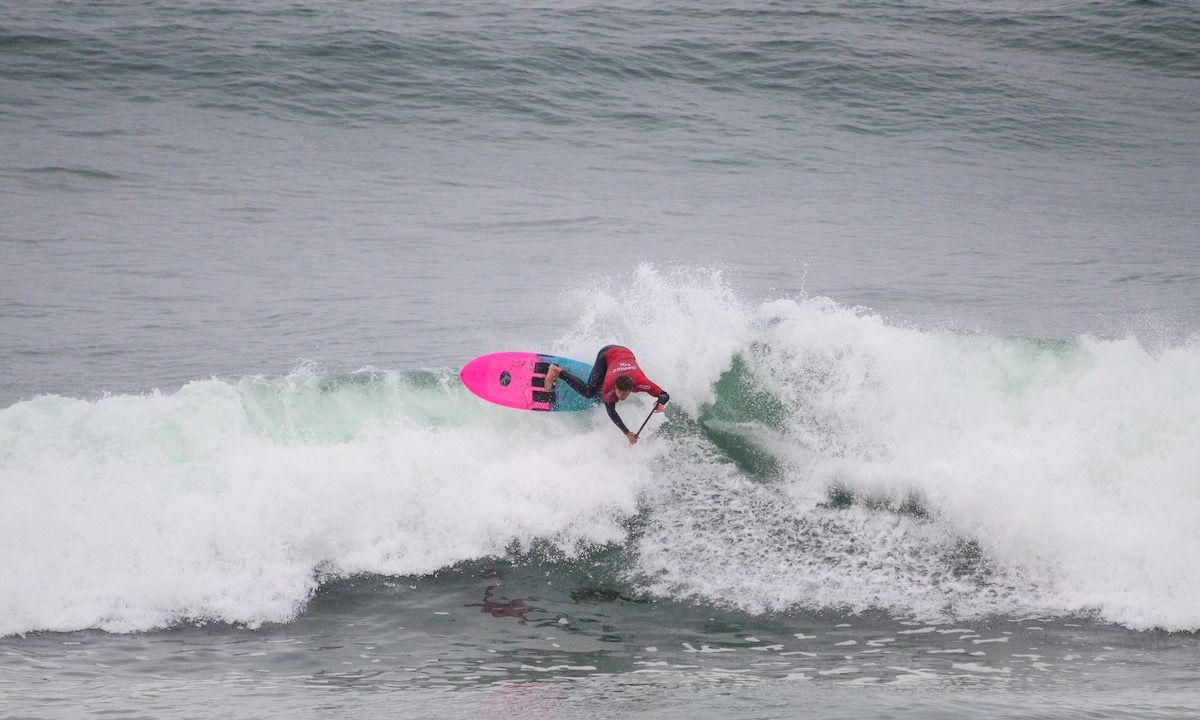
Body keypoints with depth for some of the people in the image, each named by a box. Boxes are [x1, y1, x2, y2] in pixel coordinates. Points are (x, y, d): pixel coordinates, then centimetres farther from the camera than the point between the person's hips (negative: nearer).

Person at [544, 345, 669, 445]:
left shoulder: (640, 382, -42)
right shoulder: (608, 386, -41)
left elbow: (664, 395, -35)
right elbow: (611, 412, -27)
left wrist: (660, 403, -59)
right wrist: (627, 433, -35)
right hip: (607, 355, -3)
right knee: (588, 392, -7)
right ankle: (557, 372, 8)